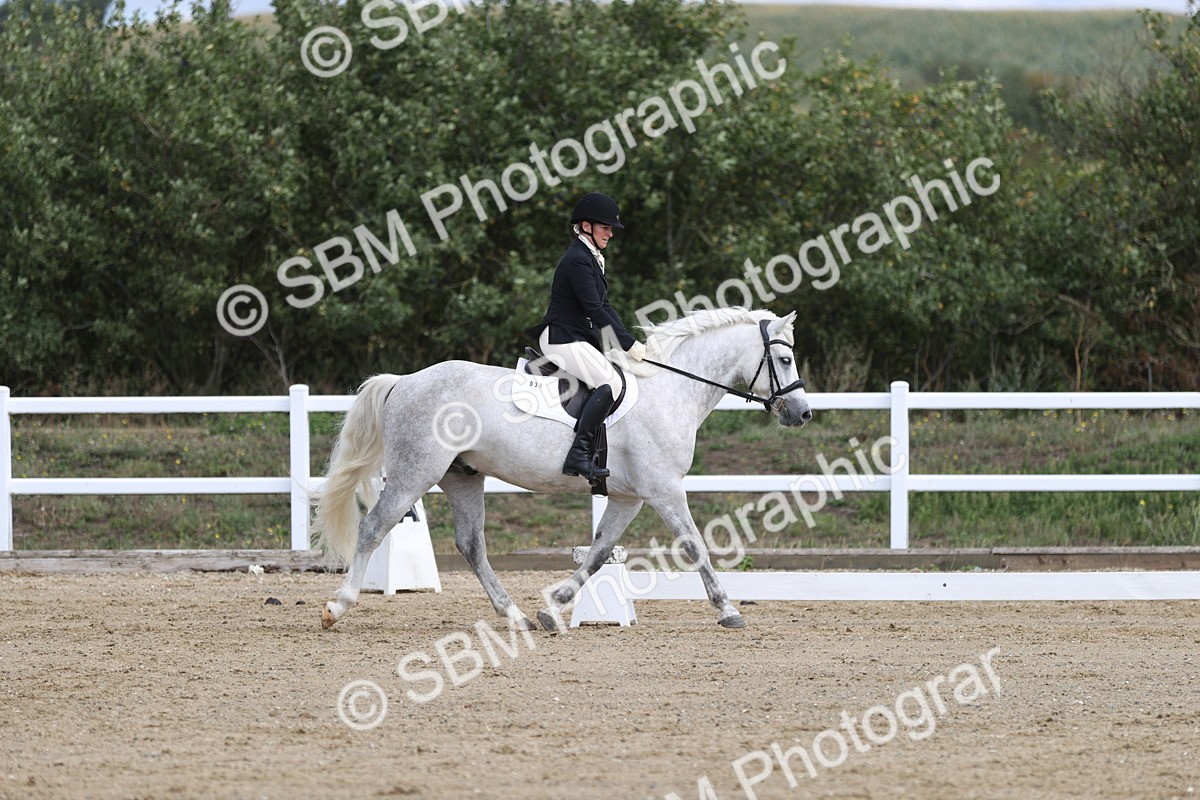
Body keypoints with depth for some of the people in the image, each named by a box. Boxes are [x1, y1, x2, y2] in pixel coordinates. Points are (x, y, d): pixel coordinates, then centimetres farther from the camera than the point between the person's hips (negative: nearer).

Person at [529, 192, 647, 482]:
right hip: (562, 340, -11)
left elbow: (603, 307, 18)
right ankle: (578, 455, -33)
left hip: (581, 338, 11)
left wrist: (630, 342, 8)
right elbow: (594, 310, -20)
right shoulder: (578, 260, -15)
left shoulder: (589, 258, 17)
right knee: (611, 382, -26)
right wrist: (629, 344, -19)